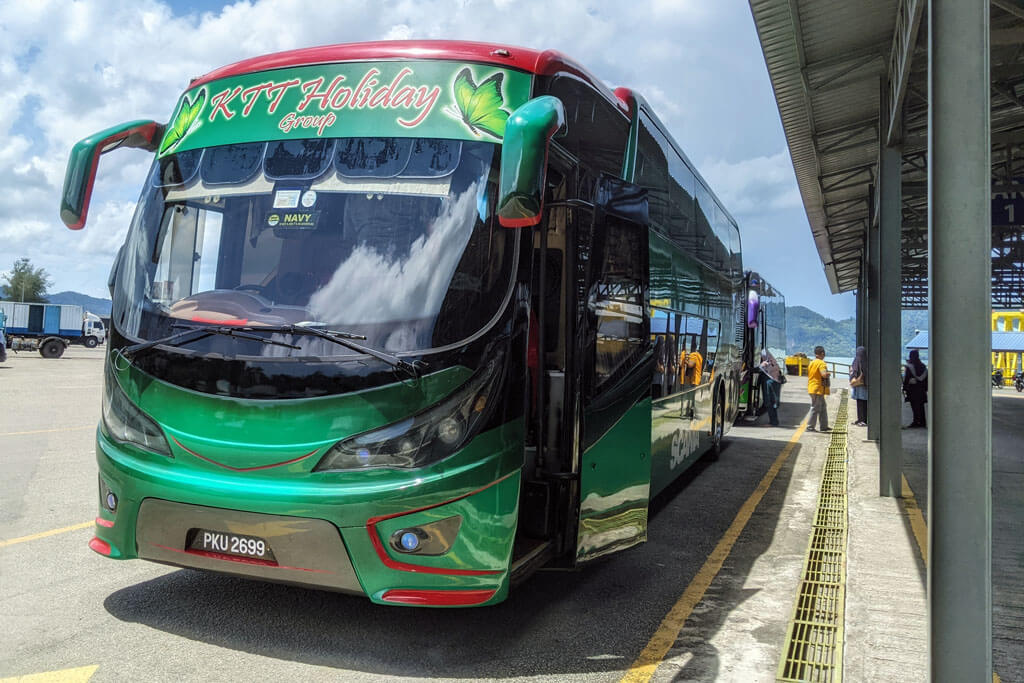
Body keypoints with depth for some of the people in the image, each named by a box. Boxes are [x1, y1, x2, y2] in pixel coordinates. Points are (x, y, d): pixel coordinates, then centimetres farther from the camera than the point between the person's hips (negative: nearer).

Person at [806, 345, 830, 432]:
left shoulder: (811, 363, 12)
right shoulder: (821, 363, -14)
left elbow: (808, 374, 18)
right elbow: (824, 374, -27)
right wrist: (828, 373, -7)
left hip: (812, 388, 9)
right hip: (818, 389, -9)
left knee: (822, 407, 18)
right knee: (815, 408, -4)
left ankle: (823, 426, 22)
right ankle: (810, 427, -3)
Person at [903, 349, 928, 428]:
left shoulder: (909, 366, -10)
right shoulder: (923, 366, 8)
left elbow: (906, 379, -11)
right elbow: (926, 379, 13)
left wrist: (904, 389, -6)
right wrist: (926, 389, 18)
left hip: (912, 389, -5)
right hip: (921, 390, 5)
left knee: (914, 406, -4)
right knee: (921, 406, 10)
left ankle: (916, 421, -6)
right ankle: (922, 422, 12)